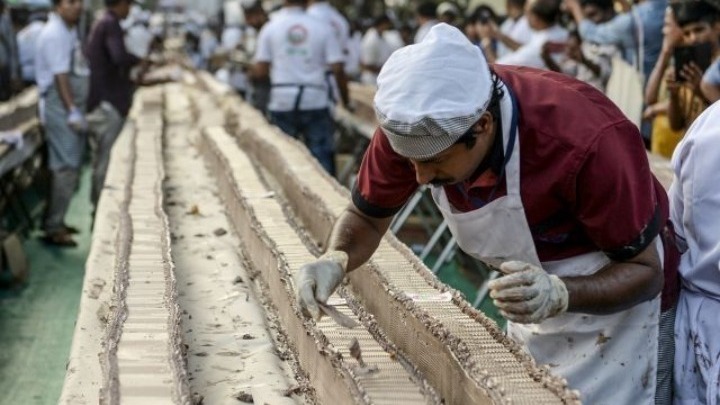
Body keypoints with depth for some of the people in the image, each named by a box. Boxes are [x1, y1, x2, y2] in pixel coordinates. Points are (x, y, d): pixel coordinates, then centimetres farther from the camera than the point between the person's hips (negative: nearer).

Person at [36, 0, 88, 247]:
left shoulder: (69, 31, 14)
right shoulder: (55, 34, -16)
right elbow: (59, 75, -22)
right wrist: (72, 111, -25)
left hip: (72, 106, 10)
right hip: (61, 107, -10)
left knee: (69, 165, 14)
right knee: (65, 166, -9)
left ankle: (56, 222, 23)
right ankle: (53, 228, -4)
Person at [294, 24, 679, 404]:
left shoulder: (586, 142, -37)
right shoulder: (411, 128, -24)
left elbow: (644, 271, -25)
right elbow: (366, 216, -5)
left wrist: (558, 295, -44)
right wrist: (333, 260, -28)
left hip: (611, 294, -5)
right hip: (533, 290, 5)